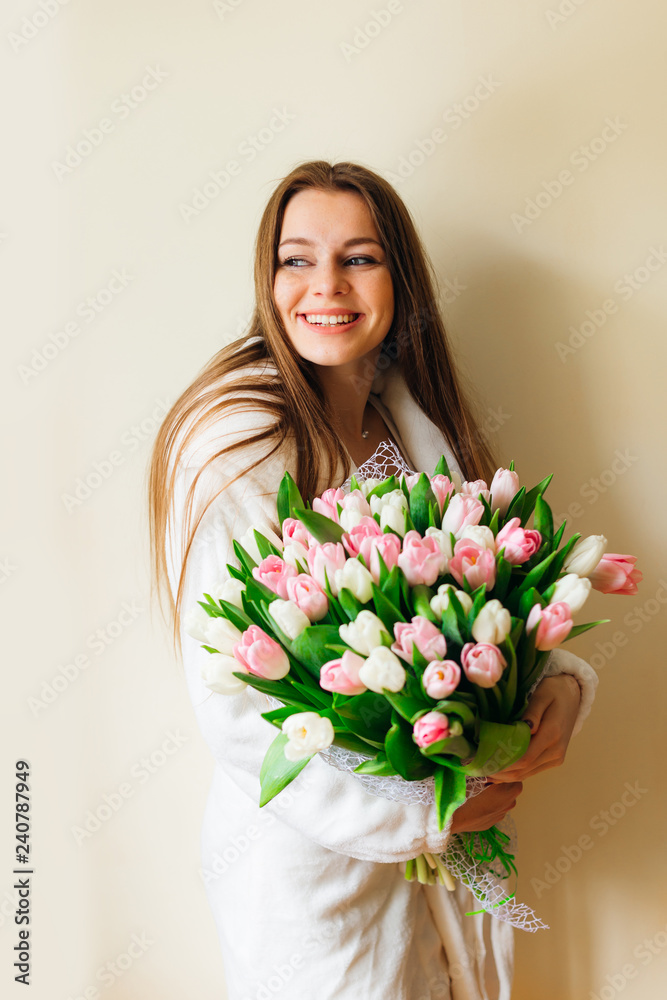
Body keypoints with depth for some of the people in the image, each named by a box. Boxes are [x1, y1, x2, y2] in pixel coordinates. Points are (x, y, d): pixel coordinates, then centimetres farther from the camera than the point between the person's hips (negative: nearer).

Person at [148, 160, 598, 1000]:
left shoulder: (418, 426, 0)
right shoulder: (235, 448, -21)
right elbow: (235, 717, -22)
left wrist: (561, 679, -15)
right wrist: (419, 815, -21)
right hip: (306, 859, -6)